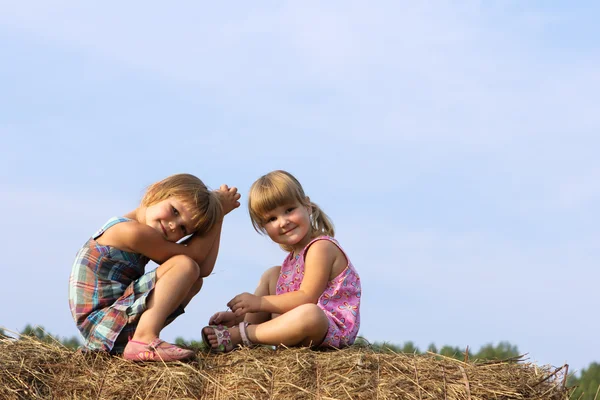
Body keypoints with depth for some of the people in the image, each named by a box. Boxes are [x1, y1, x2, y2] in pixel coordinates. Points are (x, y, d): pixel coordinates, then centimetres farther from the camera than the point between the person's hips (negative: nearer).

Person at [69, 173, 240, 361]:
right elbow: (195, 255, -9)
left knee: (193, 280, 13)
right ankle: (145, 340, -29)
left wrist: (218, 217, 4)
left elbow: (204, 269, 5)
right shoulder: (132, 232, -18)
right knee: (185, 266, -16)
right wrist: (219, 212, -2)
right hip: (101, 323, -10)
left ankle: (145, 337, 1)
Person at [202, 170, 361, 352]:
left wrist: (259, 302, -19)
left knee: (308, 314, -44)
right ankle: (247, 327, -2)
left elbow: (307, 297, -23)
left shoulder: (321, 247, -14)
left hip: (334, 328, -10)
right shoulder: (294, 255, 17)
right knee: (272, 274, 15)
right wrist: (239, 315, 3)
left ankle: (237, 335, -28)